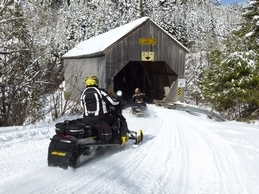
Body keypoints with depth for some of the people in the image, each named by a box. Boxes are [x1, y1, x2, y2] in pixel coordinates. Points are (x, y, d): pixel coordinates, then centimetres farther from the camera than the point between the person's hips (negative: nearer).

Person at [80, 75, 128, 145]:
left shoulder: (83, 93, 4)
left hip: (87, 119, 4)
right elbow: (112, 102, -9)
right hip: (102, 118, -4)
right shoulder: (101, 91, -9)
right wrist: (118, 102, 12)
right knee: (121, 119, 15)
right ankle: (123, 136, 7)